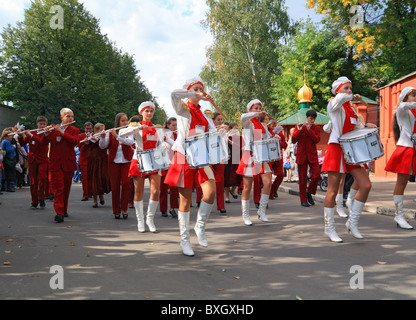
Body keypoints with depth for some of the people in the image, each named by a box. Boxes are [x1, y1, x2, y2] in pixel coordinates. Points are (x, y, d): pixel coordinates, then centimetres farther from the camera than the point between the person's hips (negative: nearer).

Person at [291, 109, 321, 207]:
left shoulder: (316, 128, 7)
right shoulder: (299, 127, 6)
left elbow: (317, 140, -10)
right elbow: (293, 140, -4)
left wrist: (309, 130, -18)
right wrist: (299, 130, -16)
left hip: (312, 155, 1)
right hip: (301, 155, -1)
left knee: (317, 175, -12)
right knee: (302, 178, -1)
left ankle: (309, 193, 11)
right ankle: (303, 200, 7)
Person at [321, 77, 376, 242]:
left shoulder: (351, 108, 19)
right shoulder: (334, 105, -4)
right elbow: (340, 98, -28)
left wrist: (366, 126, 5)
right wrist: (353, 97, -11)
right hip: (337, 149, -7)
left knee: (366, 185, -2)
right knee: (333, 191, -2)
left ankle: (352, 222, 12)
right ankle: (329, 228, 10)